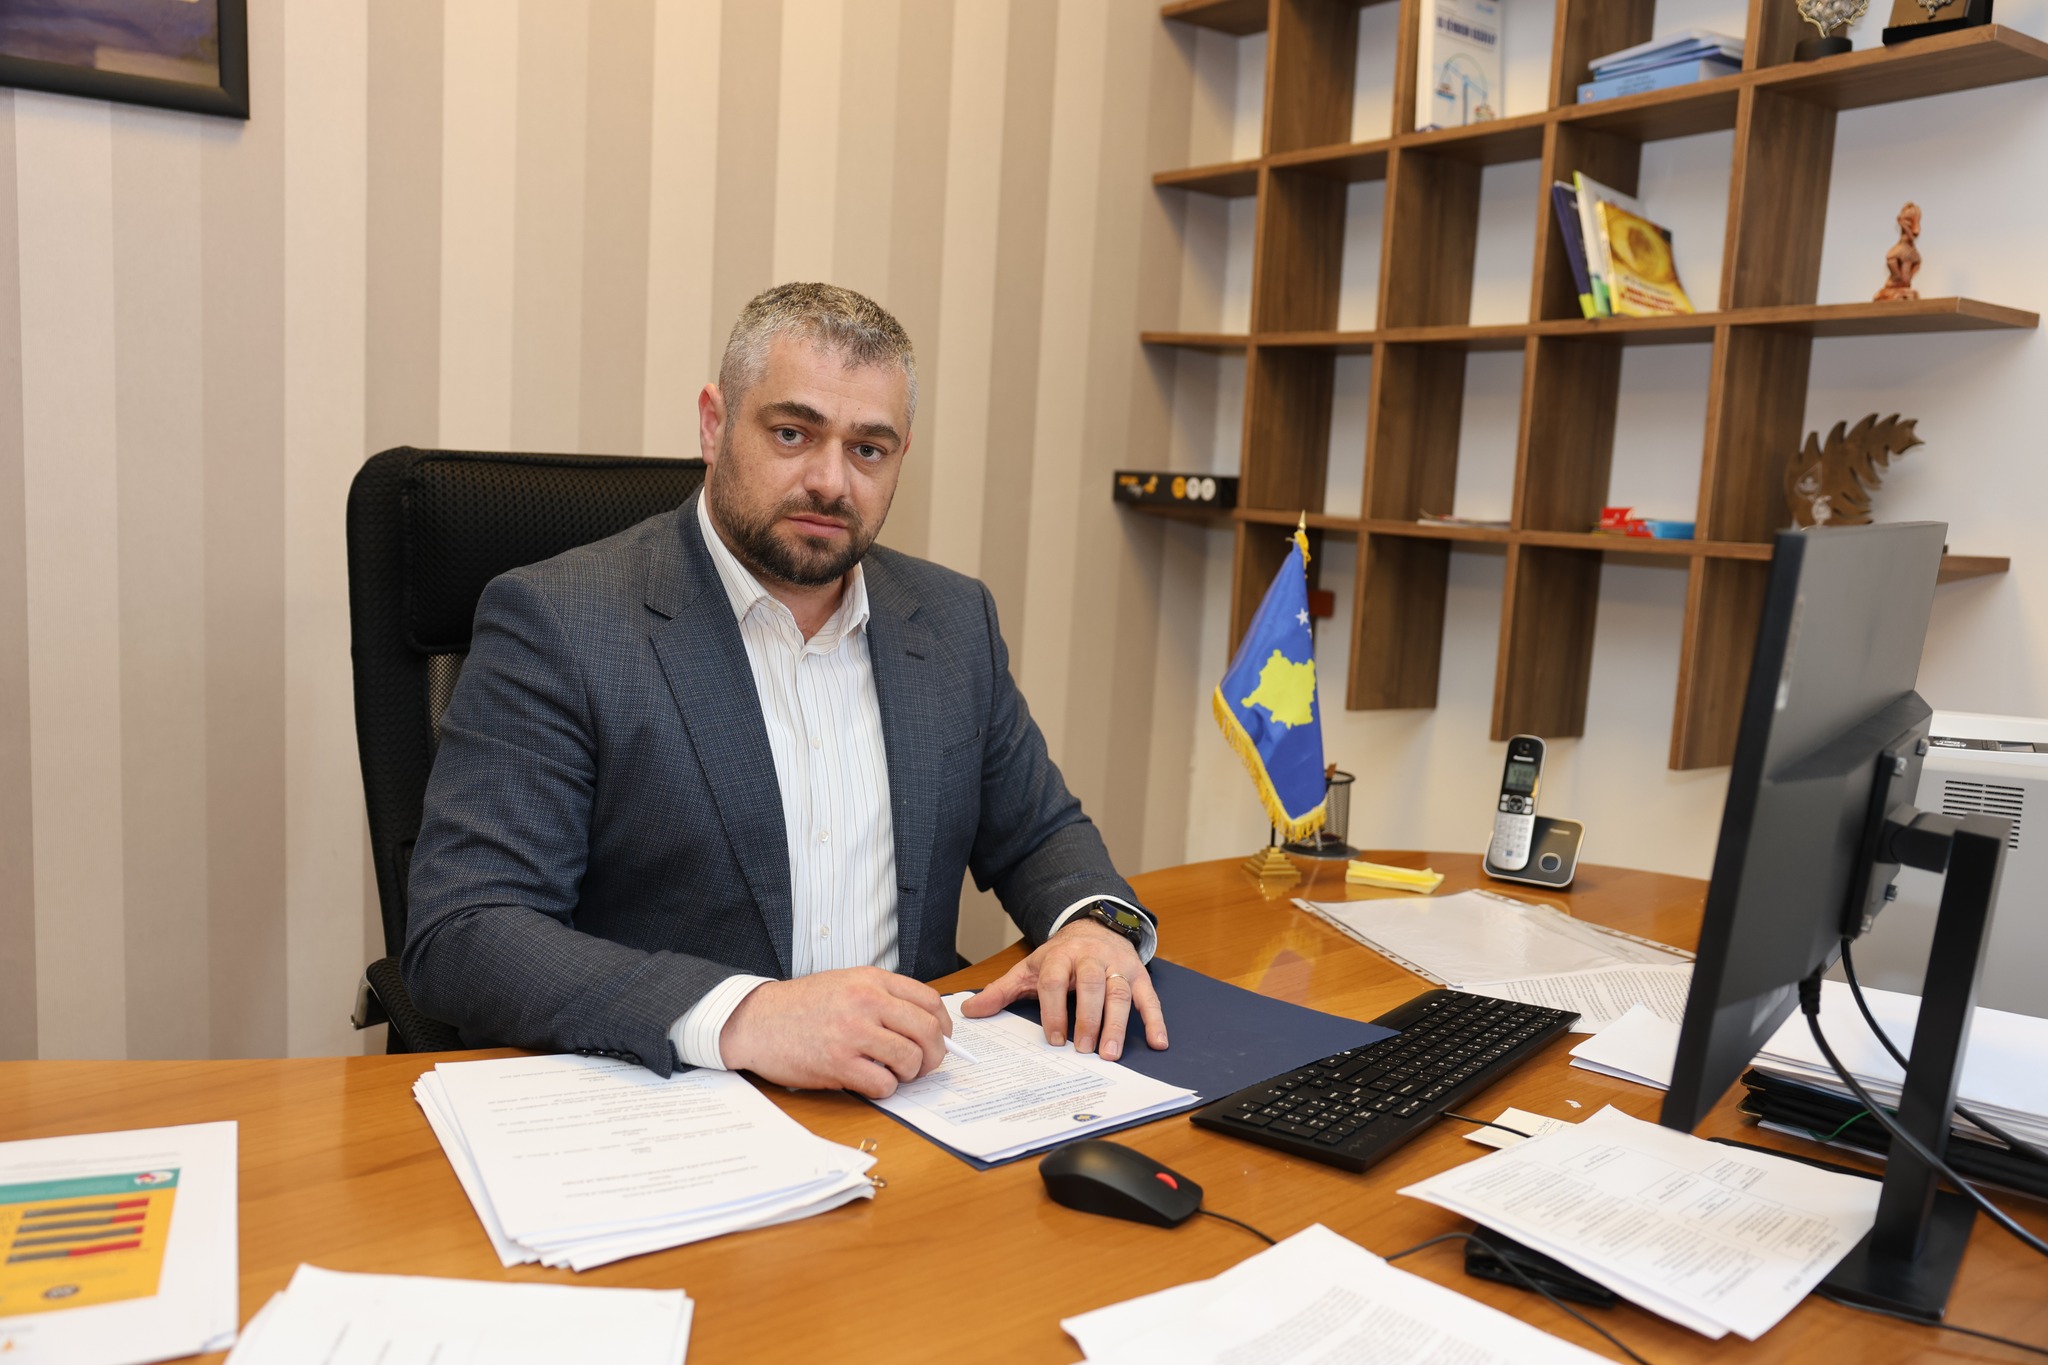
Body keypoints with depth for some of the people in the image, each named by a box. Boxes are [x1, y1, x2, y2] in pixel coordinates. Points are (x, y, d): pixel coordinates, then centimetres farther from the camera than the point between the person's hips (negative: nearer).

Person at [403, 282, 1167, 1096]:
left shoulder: (955, 621, 8)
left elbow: (1039, 833, 18)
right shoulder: (555, 623, -9)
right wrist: (742, 1016, -29)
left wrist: (1099, 922, -5)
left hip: (910, 1106, 4)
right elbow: (457, 937, -15)